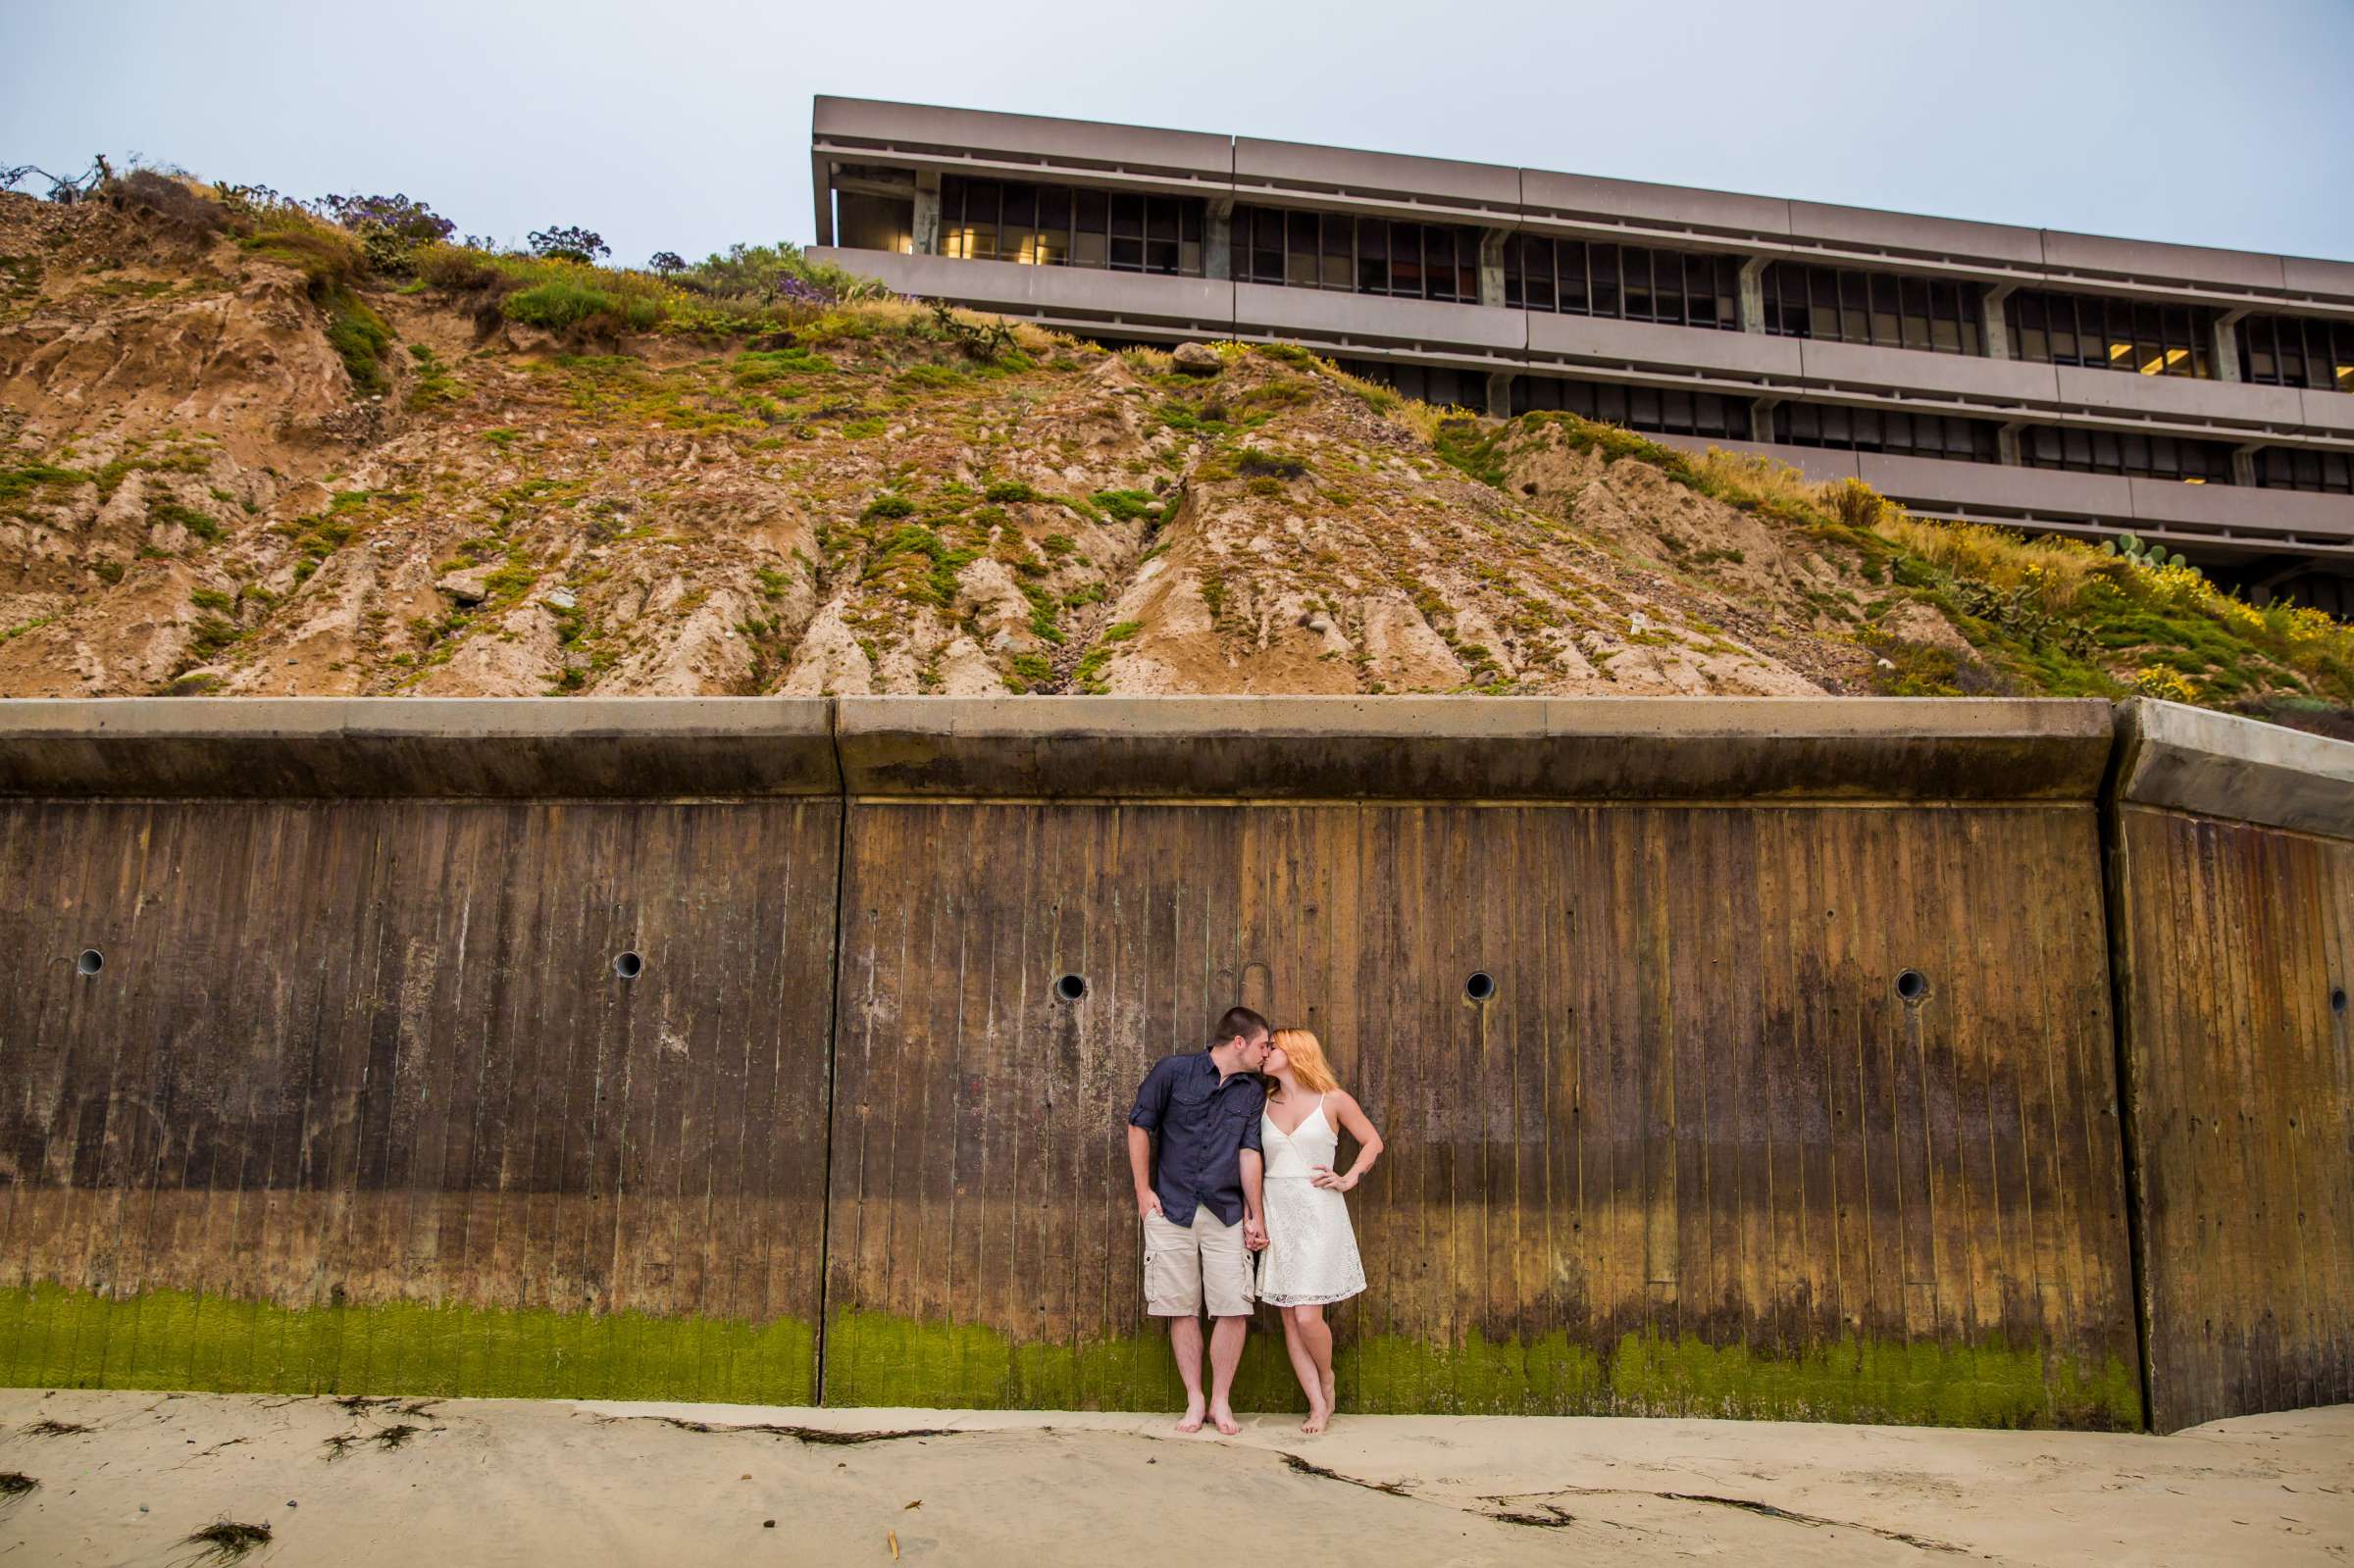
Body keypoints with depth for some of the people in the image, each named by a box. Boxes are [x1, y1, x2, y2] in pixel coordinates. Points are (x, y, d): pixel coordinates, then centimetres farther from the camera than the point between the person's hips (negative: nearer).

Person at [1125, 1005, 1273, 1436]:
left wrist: (1255, 1216, 2)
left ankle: (1221, 1400, 11)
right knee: (1182, 1309, 2)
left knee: (1234, 1309, -4)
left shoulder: (1253, 1092, 7)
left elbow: (1249, 1152, 5)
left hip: (1226, 1214, 2)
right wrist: (1143, 1190, 0)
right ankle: (1195, 1401, 14)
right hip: (1171, 1210, -2)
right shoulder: (1173, 1072, -3)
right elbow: (1139, 1126, 3)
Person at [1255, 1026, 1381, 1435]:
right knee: (1290, 1319, 2)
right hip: (1277, 1217, 4)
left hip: (1318, 1215, -4)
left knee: (1308, 1317, -10)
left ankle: (1326, 1379, 18)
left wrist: (1348, 1179, -4)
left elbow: (1372, 1142, 10)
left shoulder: (1333, 1101, -1)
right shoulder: (1264, 1105, 8)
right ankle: (1318, 1406, 11)